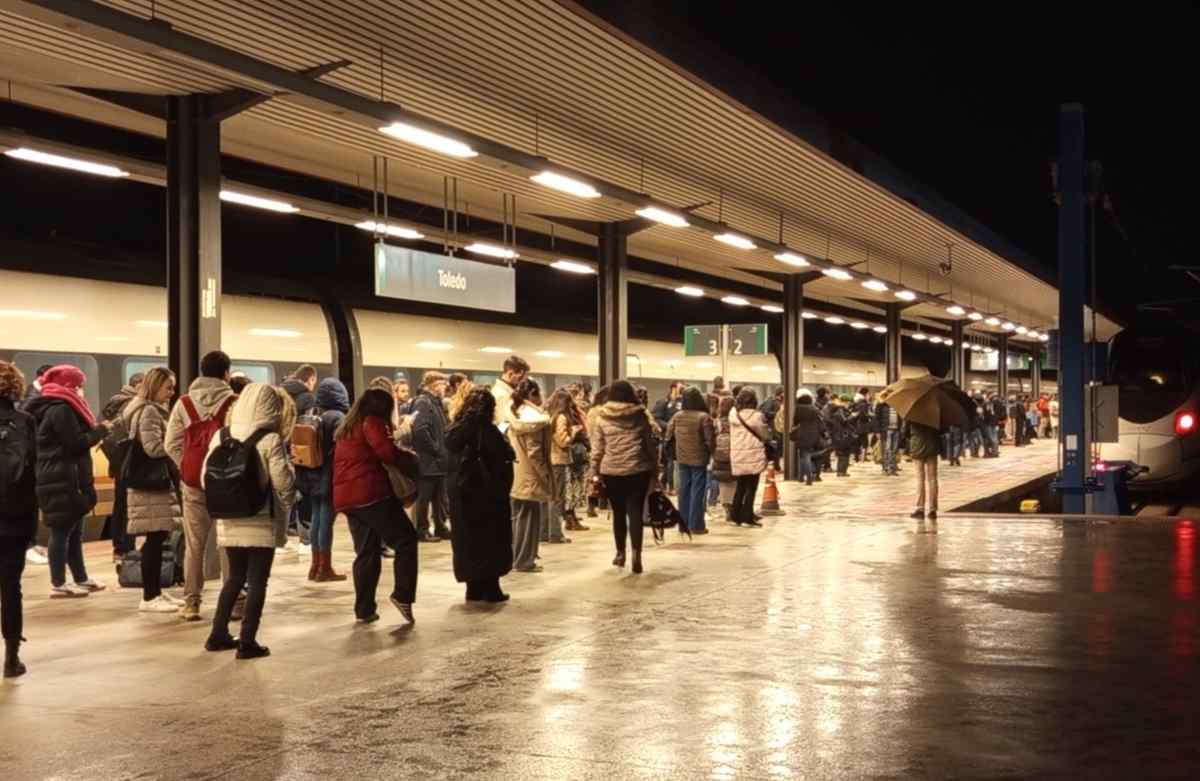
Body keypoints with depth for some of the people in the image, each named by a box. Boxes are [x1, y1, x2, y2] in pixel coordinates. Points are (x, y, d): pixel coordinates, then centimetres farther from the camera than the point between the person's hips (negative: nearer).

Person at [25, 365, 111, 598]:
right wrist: (101, 430, -8)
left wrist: (95, 430, 10)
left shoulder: (53, 408, 19)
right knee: (62, 531, -5)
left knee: (73, 531, 15)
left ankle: (81, 579, 22)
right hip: (62, 481, -11)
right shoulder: (61, 409, -14)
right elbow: (76, 443, -18)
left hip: (62, 480, 11)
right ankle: (59, 584, -1)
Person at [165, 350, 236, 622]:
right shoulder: (234, 403, -9)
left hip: (193, 480, 2)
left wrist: (187, 467, 12)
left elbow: (171, 444, 1)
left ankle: (192, 602, 10)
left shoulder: (184, 403, 1)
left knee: (194, 544, 9)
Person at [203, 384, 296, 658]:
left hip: (228, 521, 5)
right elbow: (283, 483, -13)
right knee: (257, 580, 3)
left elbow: (207, 478, 6)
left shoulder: (220, 436, 2)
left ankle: (218, 635, 23)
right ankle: (247, 642, 2)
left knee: (235, 577, 19)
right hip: (261, 522, -5)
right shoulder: (270, 439, -12)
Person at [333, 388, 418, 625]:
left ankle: (364, 610, 8)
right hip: (371, 493, -8)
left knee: (366, 553, 11)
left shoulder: (346, 428, 23)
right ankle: (402, 595, -10)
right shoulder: (371, 423, -3)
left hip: (346, 497, 8)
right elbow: (388, 453, -13)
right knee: (405, 540, -2)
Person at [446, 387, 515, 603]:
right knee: (491, 539, 5)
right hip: (487, 491, -5)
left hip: (460, 490, 6)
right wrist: (506, 446, 1)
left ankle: (473, 588, 15)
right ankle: (490, 589, 5)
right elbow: (507, 456, -16)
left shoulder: (455, 430, 5)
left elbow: (451, 456, 10)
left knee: (467, 538, 12)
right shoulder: (487, 431, -14)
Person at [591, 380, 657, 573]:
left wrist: (595, 471, 5)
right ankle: (636, 553, -16)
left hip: (611, 472, 1)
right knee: (635, 512, -1)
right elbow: (651, 444, 7)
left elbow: (597, 448, 0)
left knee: (618, 513, 14)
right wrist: (655, 467, 16)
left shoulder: (602, 417, 1)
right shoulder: (640, 416, 3)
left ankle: (621, 553, 25)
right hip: (638, 471, 0)